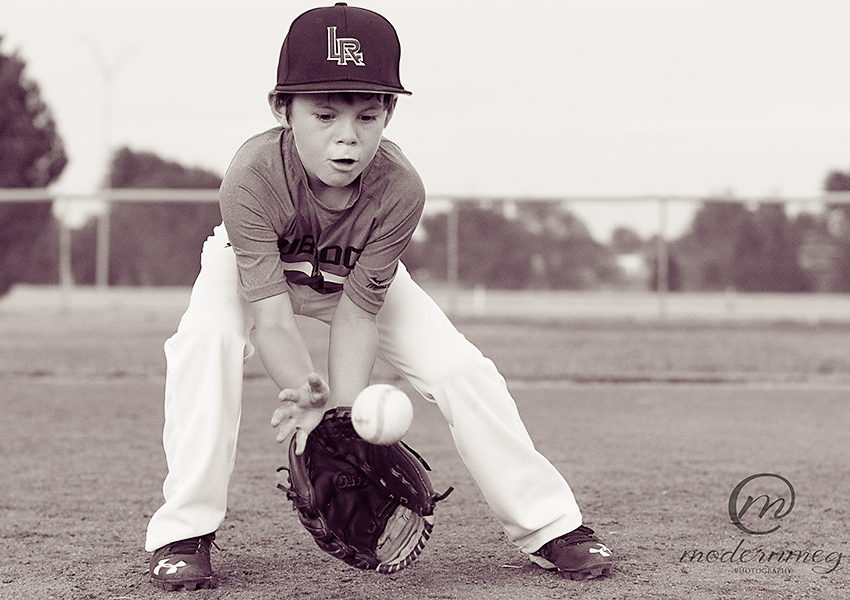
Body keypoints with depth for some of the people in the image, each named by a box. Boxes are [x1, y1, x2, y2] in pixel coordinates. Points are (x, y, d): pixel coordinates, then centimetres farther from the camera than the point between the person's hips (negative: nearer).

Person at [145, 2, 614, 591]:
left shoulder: (400, 189, -35)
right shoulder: (251, 178, -41)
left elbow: (357, 315, -30)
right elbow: (272, 319, -41)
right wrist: (308, 395, -58)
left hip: (358, 275, 2)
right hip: (256, 265, -1)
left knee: (461, 368, -15)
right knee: (204, 336, -34)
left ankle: (549, 524, 1)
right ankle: (184, 534, -23)